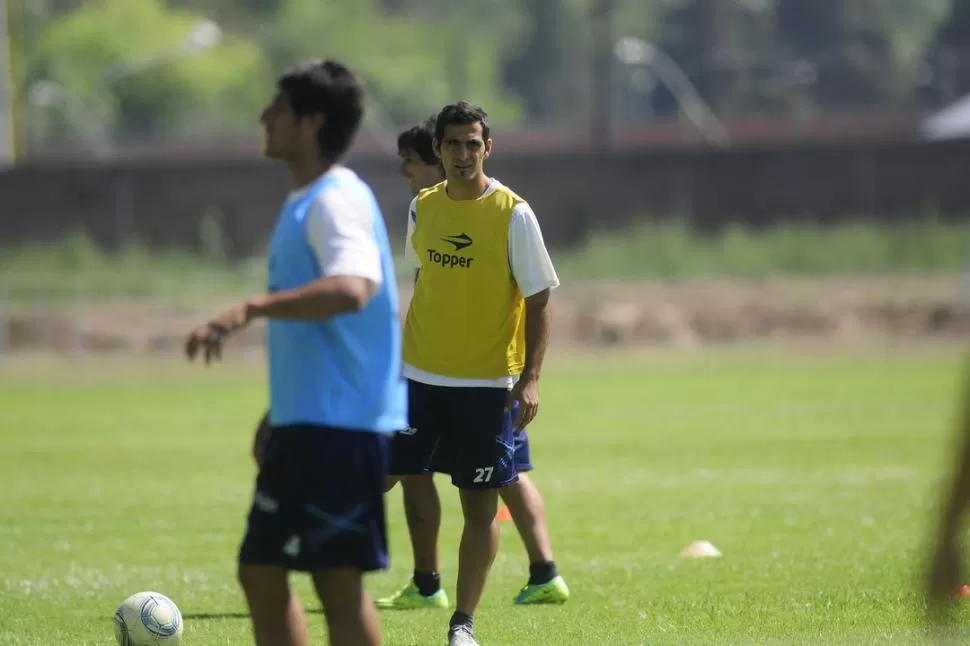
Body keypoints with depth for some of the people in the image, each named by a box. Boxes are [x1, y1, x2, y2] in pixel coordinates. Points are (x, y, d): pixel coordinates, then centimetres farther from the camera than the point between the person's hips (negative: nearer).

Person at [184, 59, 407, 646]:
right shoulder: (305, 203, 17)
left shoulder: (337, 201, -15)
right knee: (260, 570, 13)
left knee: (337, 577, -7)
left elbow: (351, 288, -34)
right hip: (303, 423, 10)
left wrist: (253, 309, -41)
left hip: (341, 424, -10)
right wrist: (278, 414, 28)